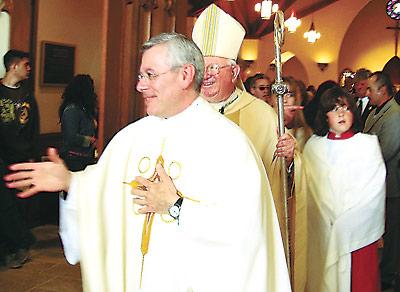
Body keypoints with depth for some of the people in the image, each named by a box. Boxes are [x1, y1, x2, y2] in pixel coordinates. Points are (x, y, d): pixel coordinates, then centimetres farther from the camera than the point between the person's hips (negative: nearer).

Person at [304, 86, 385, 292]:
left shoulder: (368, 144, -2)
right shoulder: (313, 145, 6)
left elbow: (375, 191, -5)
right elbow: (309, 187, 9)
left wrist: (344, 223, -7)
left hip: (357, 232, -2)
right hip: (322, 232, 2)